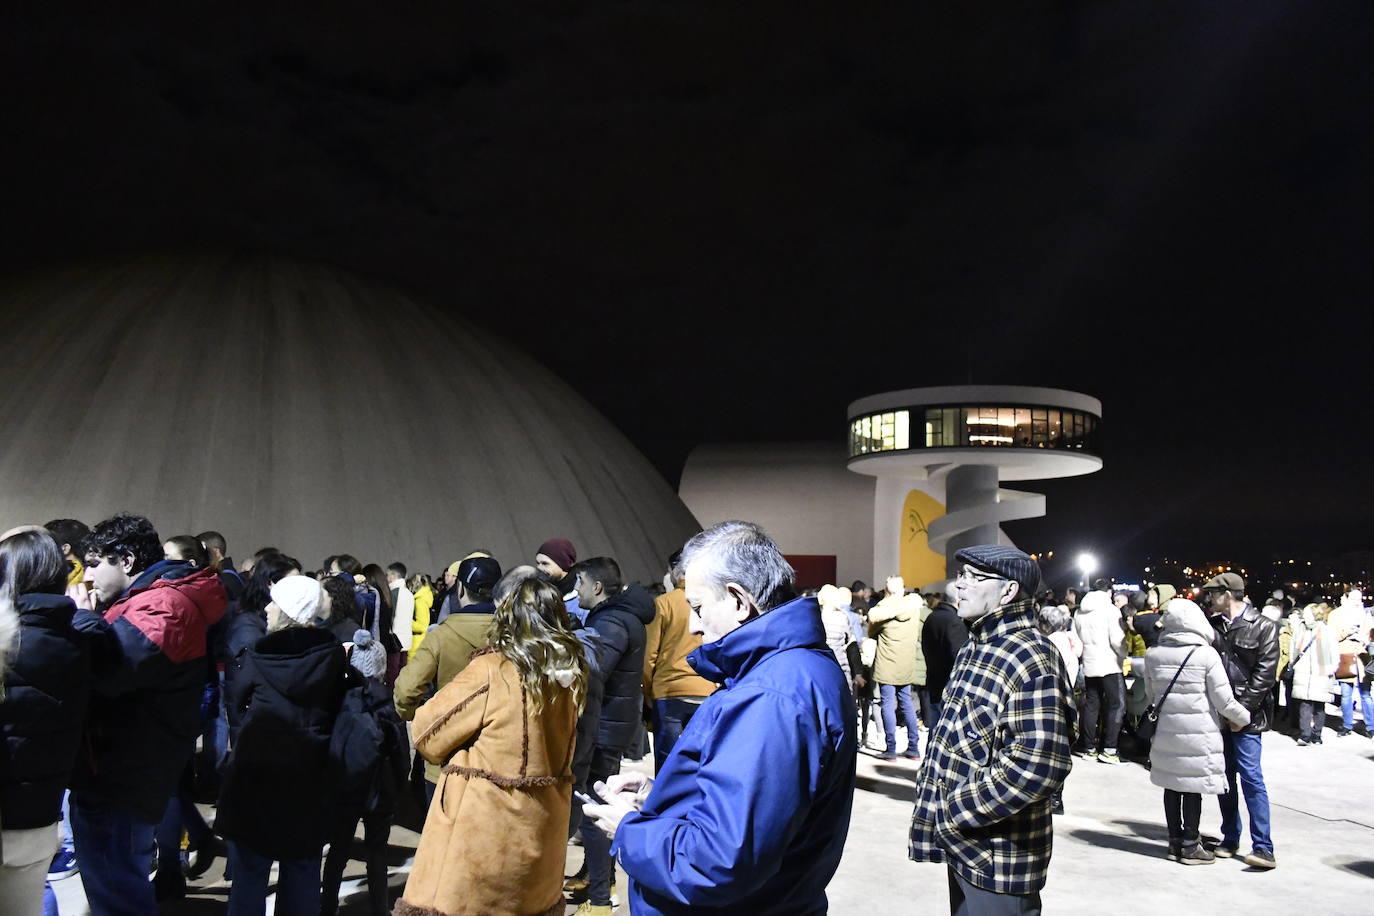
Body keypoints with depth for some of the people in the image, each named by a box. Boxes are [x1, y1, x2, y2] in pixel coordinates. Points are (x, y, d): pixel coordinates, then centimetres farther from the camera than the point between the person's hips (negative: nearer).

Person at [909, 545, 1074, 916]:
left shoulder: (1030, 658, -20)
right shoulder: (976, 647, 10)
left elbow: (1039, 765, -30)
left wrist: (957, 813, -21)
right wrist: (944, 809, 10)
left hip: (998, 859, -9)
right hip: (964, 845, 9)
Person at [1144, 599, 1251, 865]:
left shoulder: (1153, 654, 0)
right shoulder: (1207, 655, -14)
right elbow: (1224, 700, -9)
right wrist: (1242, 718, 9)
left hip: (1166, 730, 4)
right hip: (1198, 732, -4)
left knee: (1172, 785, 13)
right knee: (1194, 788, 5)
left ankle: (1175, 842, 23)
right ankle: (1190, 846, 13)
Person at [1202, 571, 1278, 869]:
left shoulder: (1263, 627, -3)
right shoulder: (1212, 625, 11)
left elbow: (1265, 673, -10)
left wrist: (1242, 710, -15)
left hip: (1246, 717, -5)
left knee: (1251, 776, -9)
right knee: (1225, 777, 12)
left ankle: (1264, 848, -5)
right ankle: (1230, 839, 22)